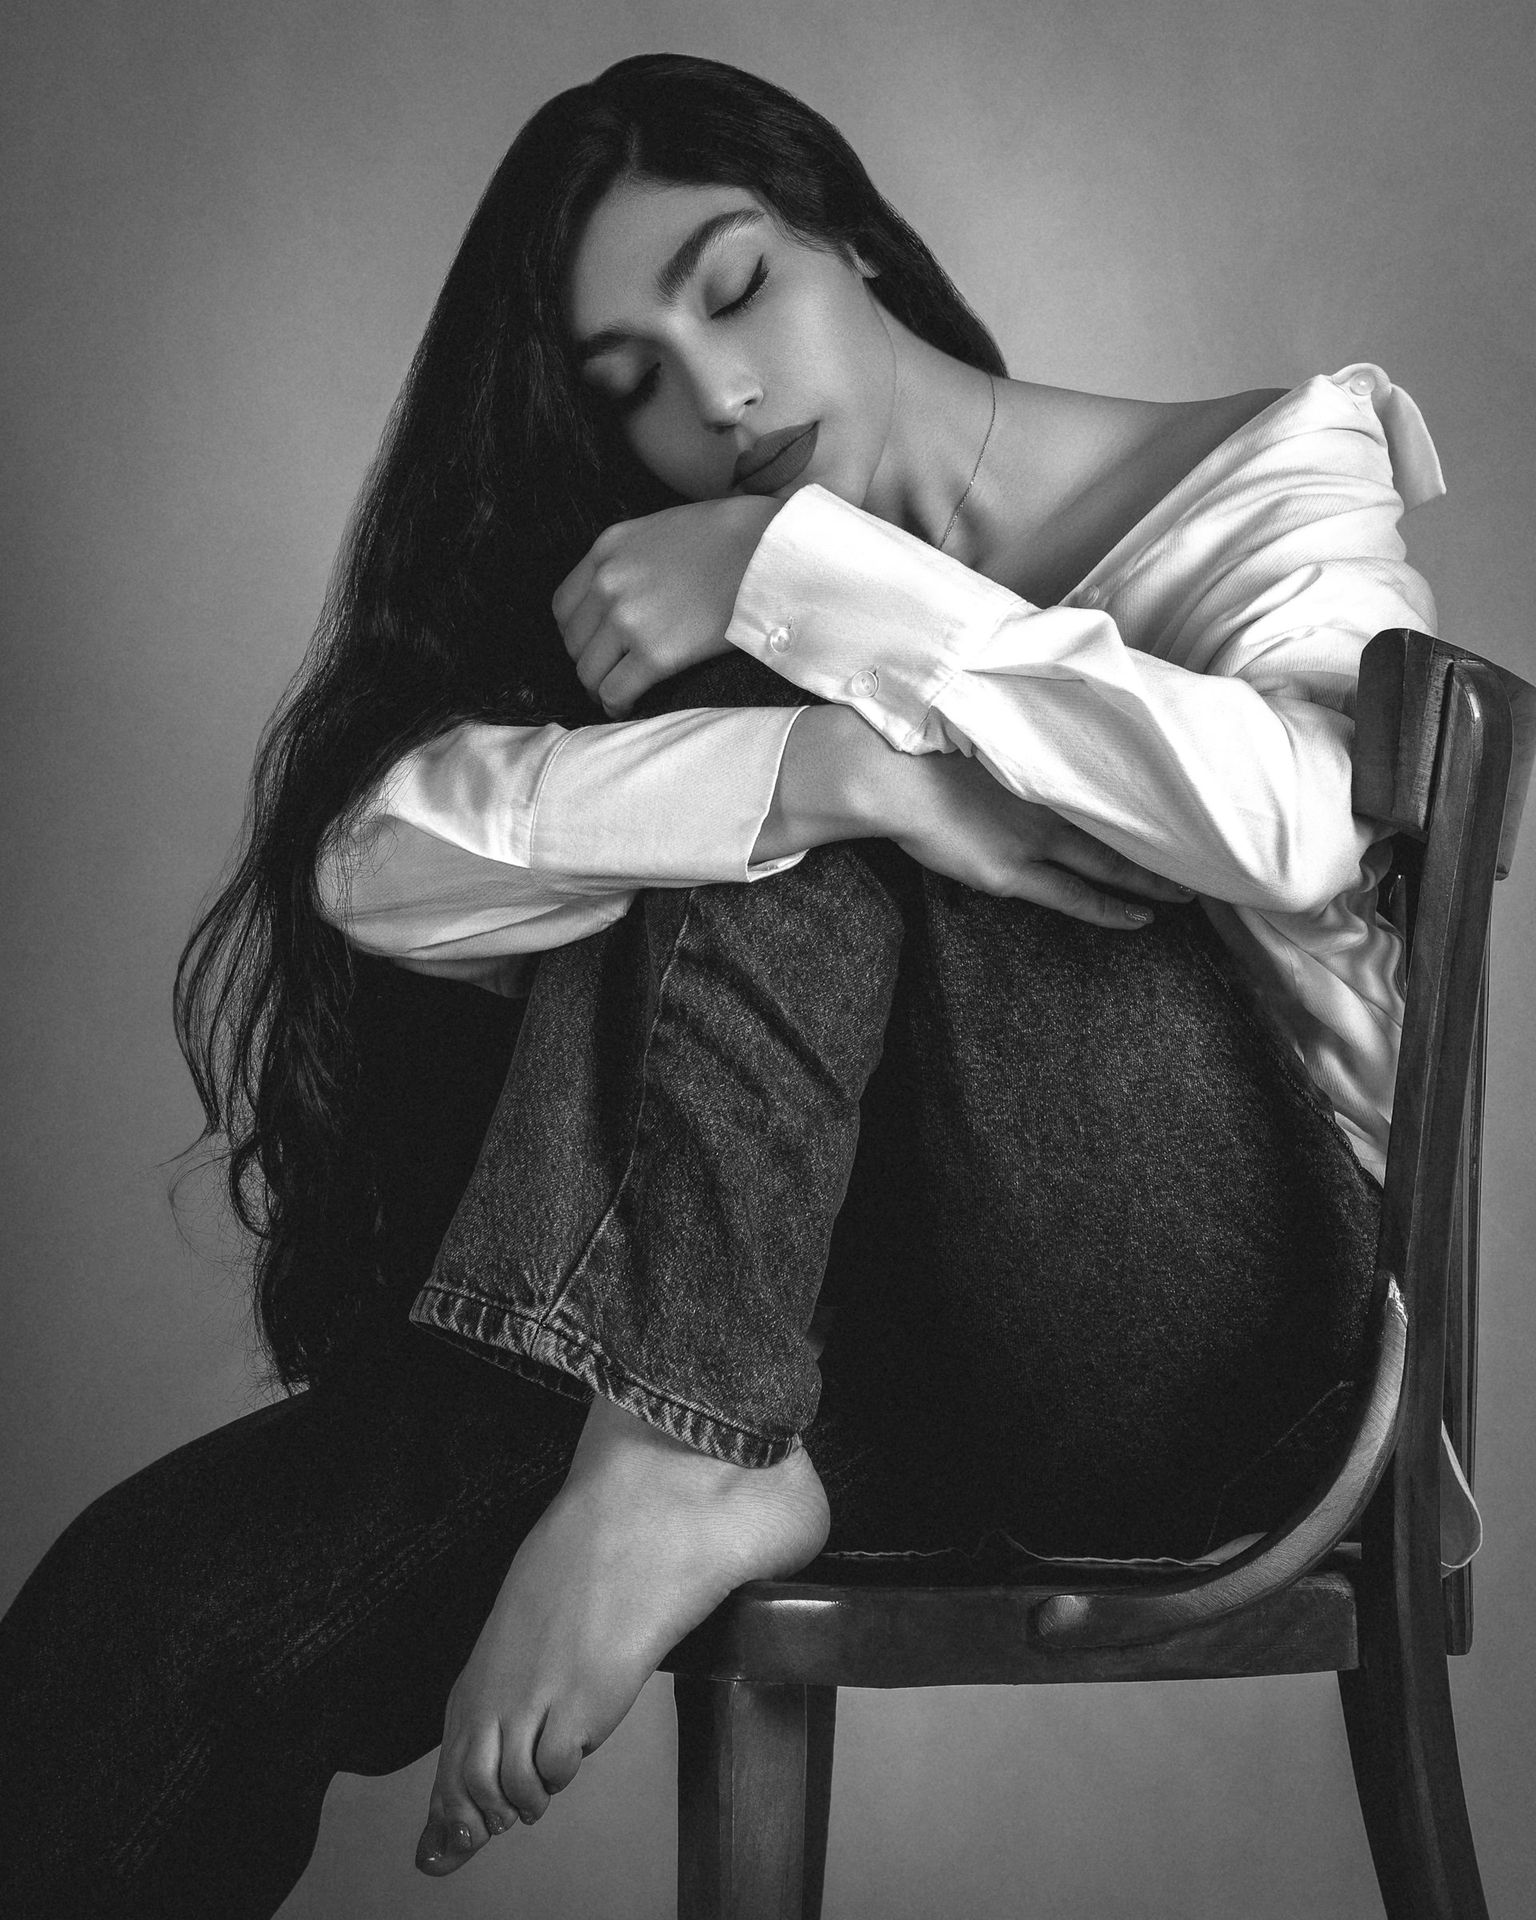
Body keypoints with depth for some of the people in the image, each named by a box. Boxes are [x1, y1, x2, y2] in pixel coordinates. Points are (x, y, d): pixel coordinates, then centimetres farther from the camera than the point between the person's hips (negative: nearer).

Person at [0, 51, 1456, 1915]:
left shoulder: (1273, 469, 7)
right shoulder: (676, 612, 12)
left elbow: (1294, 820, -16)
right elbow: (382, 861, -10)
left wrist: (804, 578, -14)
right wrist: (834, 771, -24)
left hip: (1209, 1320, -2)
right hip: (856, 1348, 3)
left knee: (770, 708, -21)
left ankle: (670, 1469, -23)